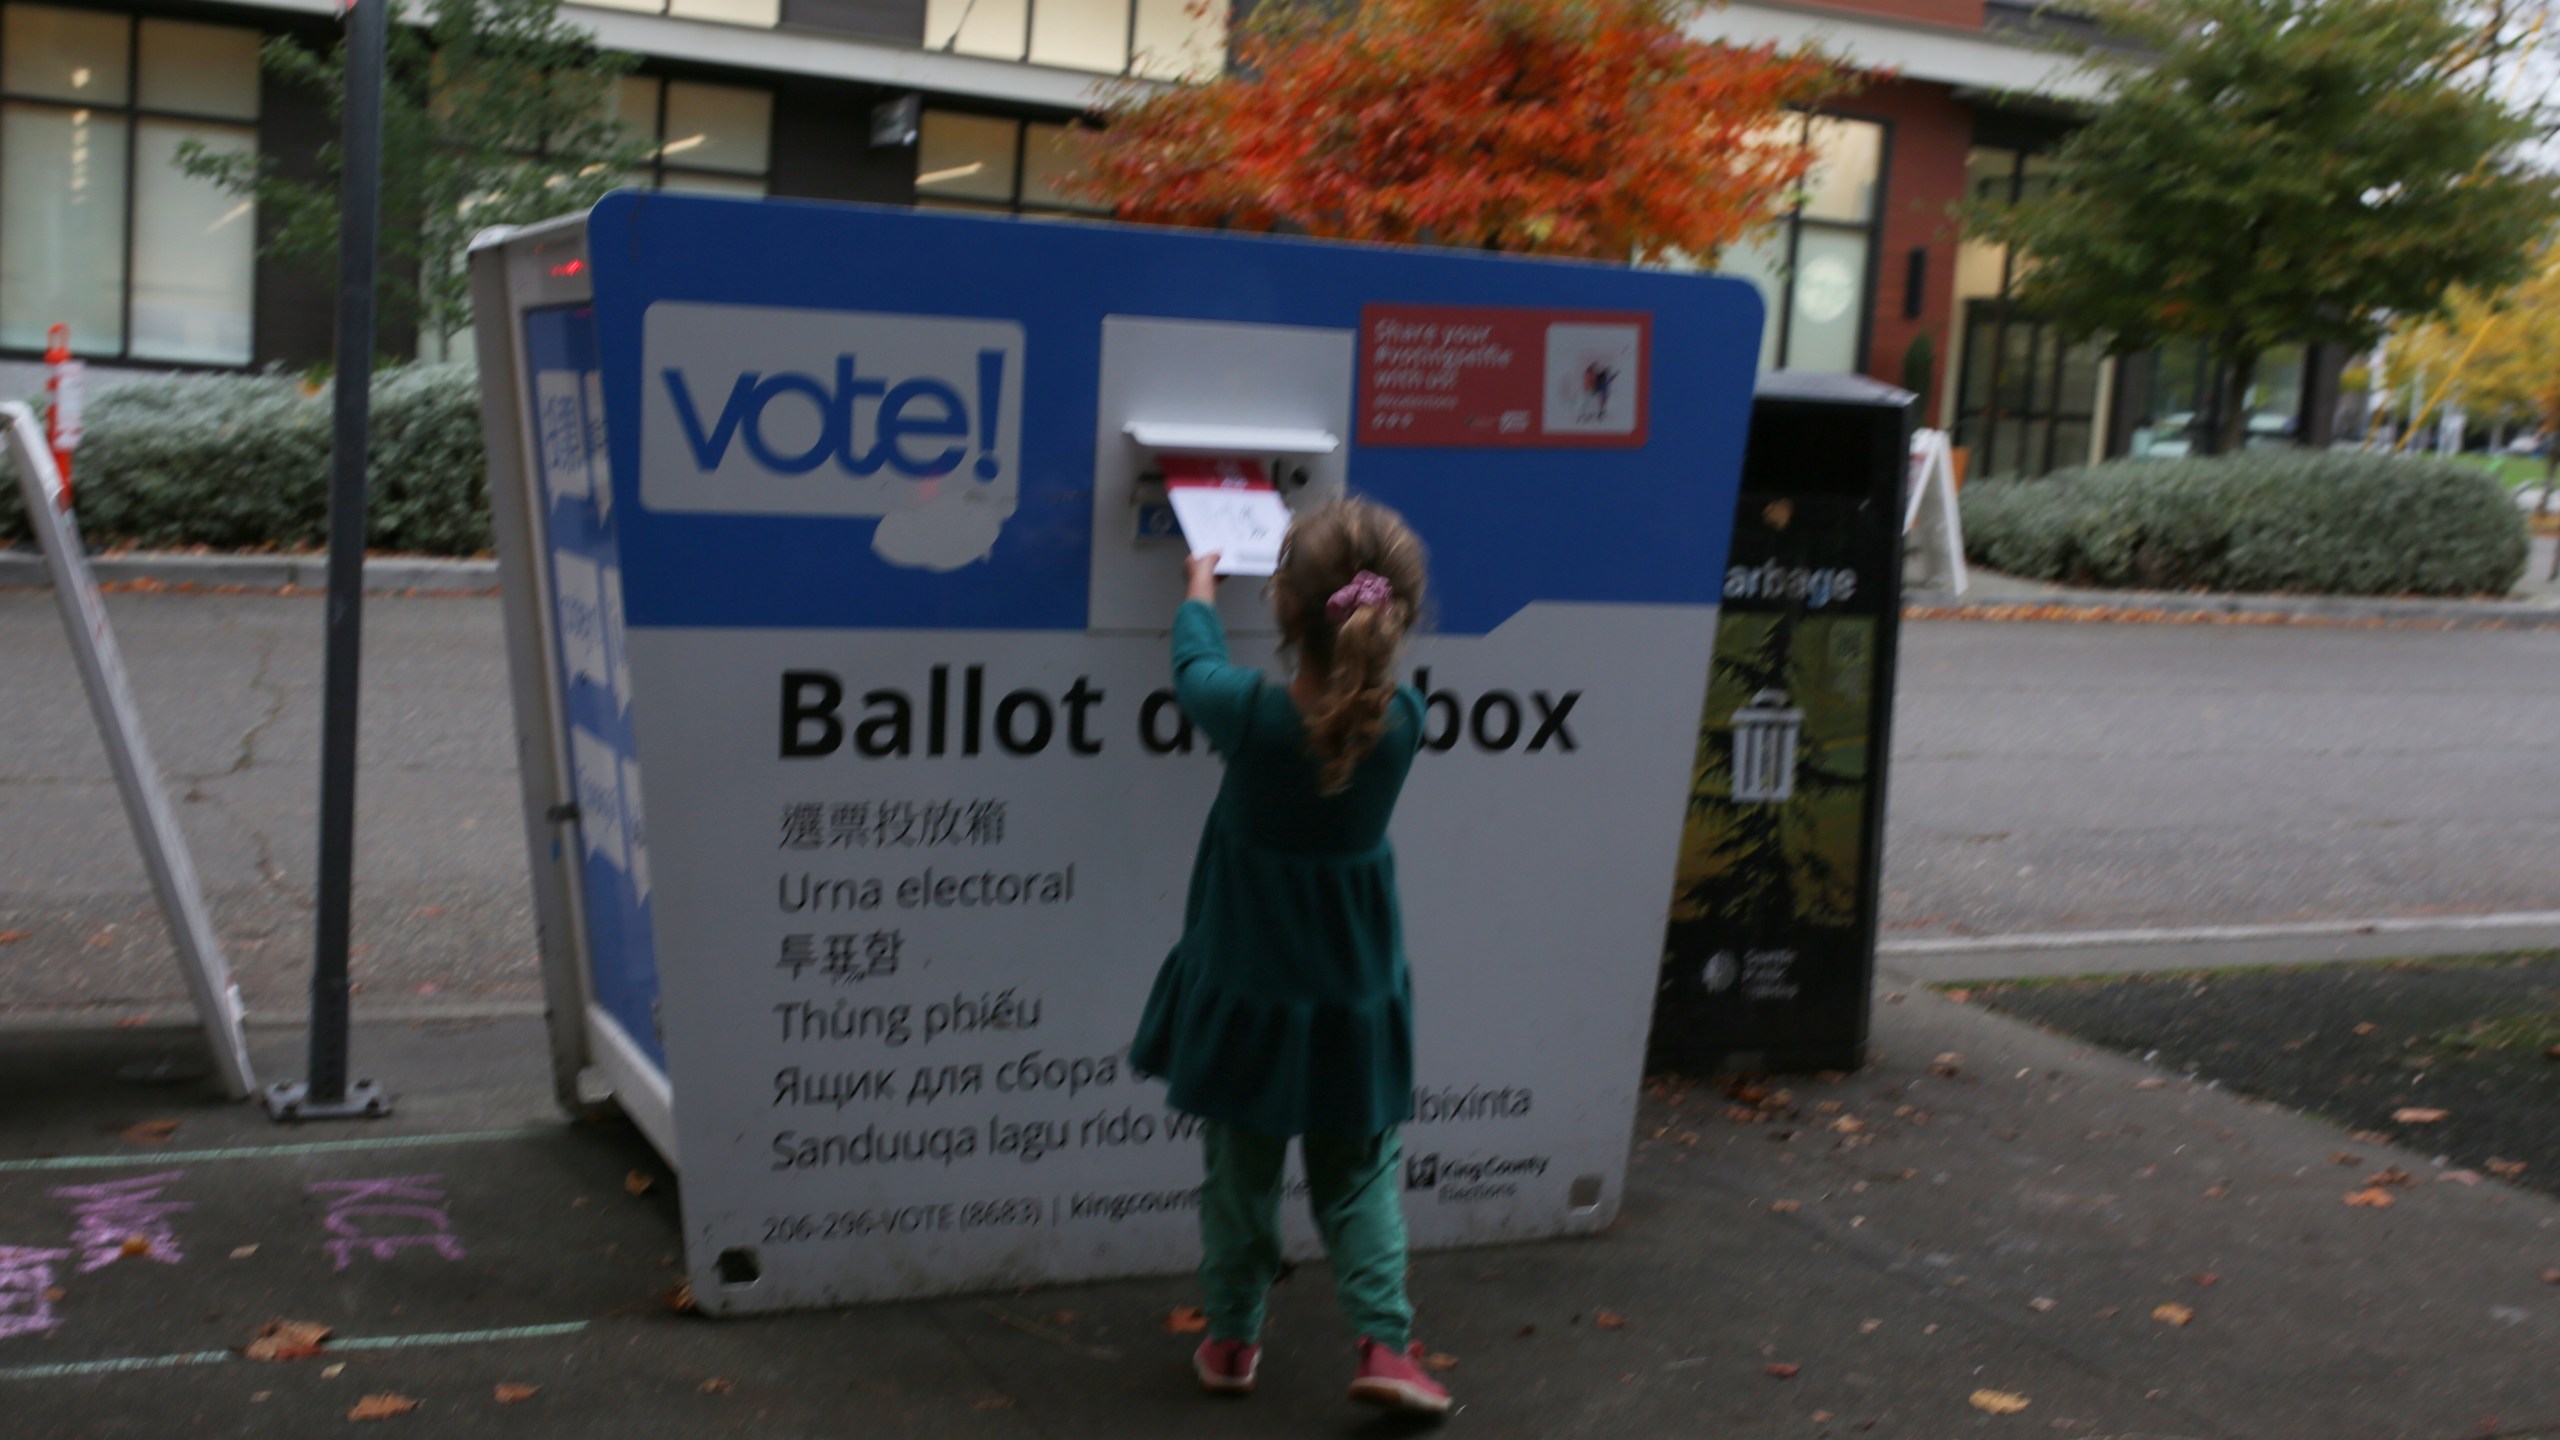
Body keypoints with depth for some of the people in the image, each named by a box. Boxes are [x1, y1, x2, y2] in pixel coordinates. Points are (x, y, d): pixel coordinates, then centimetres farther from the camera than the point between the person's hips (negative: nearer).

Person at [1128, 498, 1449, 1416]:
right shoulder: (1402, 721, -16)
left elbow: (1194, 667, 1)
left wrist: (1200, 590, 19)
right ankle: (1383, 1340, 9)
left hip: (1247, 994, -1)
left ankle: (1232, 1340, 28)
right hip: (1355, 996, 1)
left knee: (1240, 1176, 15)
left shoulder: (1250, 713, -22)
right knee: (1360, 1176, 17)